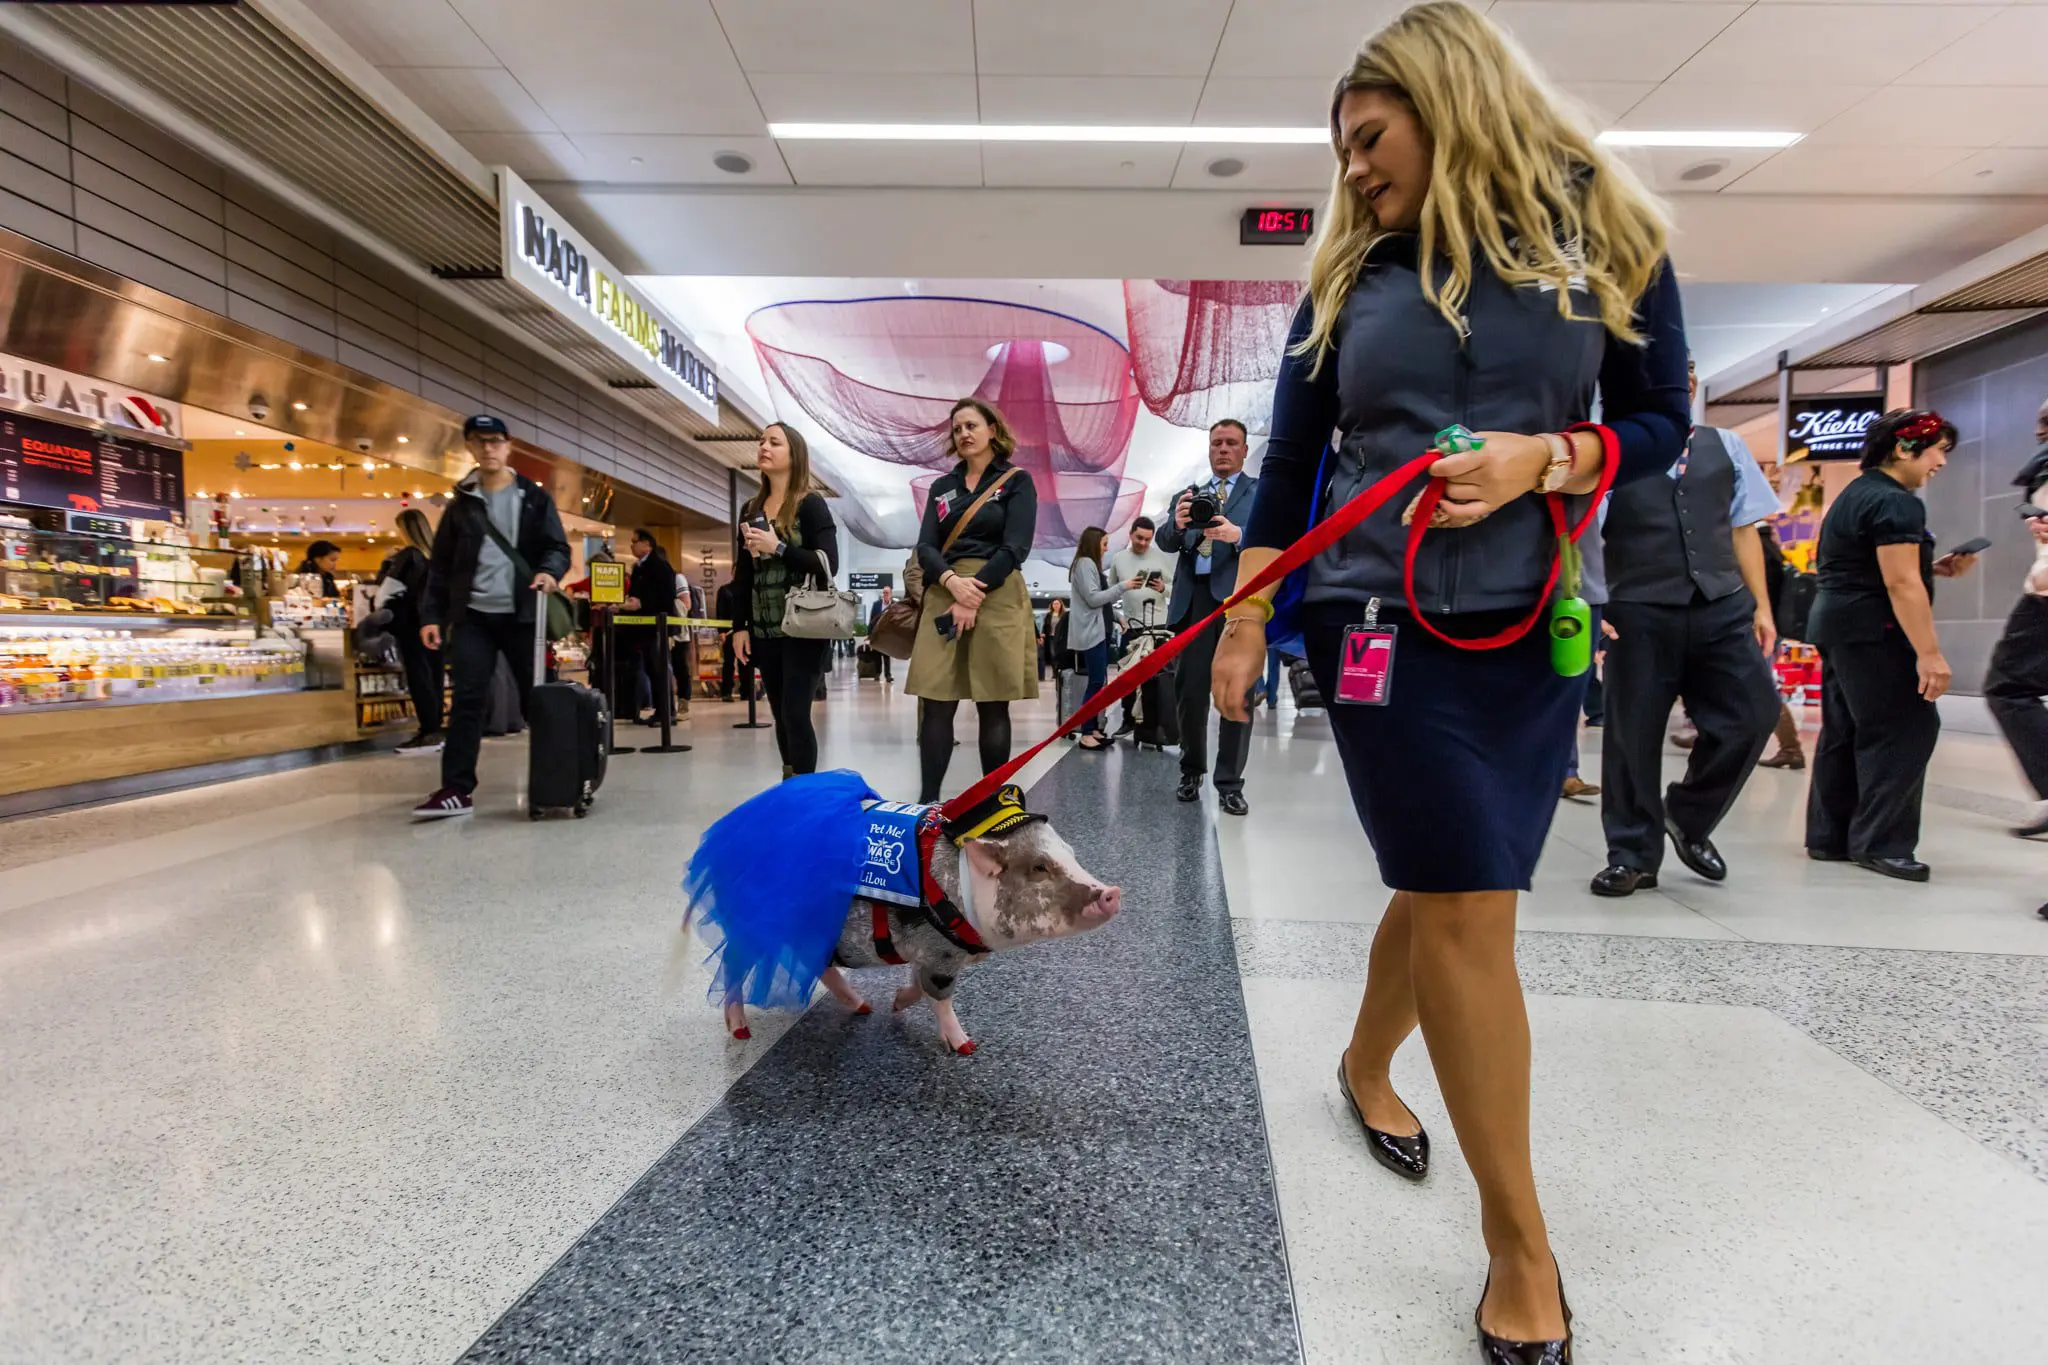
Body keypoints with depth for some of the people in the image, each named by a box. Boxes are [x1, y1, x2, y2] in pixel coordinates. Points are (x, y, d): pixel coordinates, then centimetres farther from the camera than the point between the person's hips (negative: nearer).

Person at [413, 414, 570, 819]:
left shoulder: (535, 499, 7)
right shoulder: (461, 503, 11)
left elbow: (559, 548, 2)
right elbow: (440, 565, 11)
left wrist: (549, 570, -21)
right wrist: (431, 615, 2)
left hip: (521, 615, -1)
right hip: (472, 616, 2)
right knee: (466, 700, -4)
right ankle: (456, 790, -2)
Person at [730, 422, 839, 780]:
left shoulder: (810, 503, -3)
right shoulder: (750, 509, 13)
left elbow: (828, 565, -13)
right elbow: (743, 573, 14)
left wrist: (777, 548, -19)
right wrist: (740, 626, 8)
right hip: (764, 630, 6)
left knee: (796, 713, -9)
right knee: (780, 715, 9)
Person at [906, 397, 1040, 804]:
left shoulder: (1017, 481, 5)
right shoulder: (942, 487, 17)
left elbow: (1015, 548, -7)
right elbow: (925, 547, 6)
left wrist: (974, 597, -14)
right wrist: (953, 581, -14)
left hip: (996, 598, -3)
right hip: (944, 597, 4)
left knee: (993, 706, 0)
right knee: (936, 703, -3)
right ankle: (928, 801, 2)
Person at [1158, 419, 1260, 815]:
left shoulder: (1264, 492, 10)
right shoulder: (1188, 494, 18)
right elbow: (1166, 542, 4)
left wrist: (1239, 535, -24)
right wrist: (1178, 523, -19)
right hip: (1194, 599, 3)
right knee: (1190, 691, 4)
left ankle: (1230, 784, 5)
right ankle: (1191, 771, 20)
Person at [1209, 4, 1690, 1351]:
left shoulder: (1606, 234, 6)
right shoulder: (1349, 273, 8)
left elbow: (1662, 422, 6)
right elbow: (1291, 458, 6)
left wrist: (1548, 457, -14)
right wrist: (1245, 615, 1)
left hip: (1535, 630, 2)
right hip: (1381, 621, -1)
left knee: (1448, 894, 11)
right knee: (1470, 911, -6)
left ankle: (1366, 1062, 41)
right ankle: (1523, 1247, 10)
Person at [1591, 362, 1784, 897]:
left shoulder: (1726, 446, 14)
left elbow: (1743, 529, 15)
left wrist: (1761, 606, 10)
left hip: (1723, 607, 4)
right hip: (1640, 612, -4)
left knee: (1754, 712, -4)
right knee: (1633, 733, 2)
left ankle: (1688, 815, 22)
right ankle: (1633, 856, 16)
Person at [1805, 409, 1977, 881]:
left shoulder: (1858, 494, 18)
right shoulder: (1894, 503, -13)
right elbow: (1900, 583, -20)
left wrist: (1937, 568, 13)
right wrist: (1930, 653, -20)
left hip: (1836, 625, 10)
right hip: (1872, 632, -10)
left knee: (1843, 733, 11)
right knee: (1904, 731, -6)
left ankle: (1828, 837, 15)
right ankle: (1880, 843, -4)